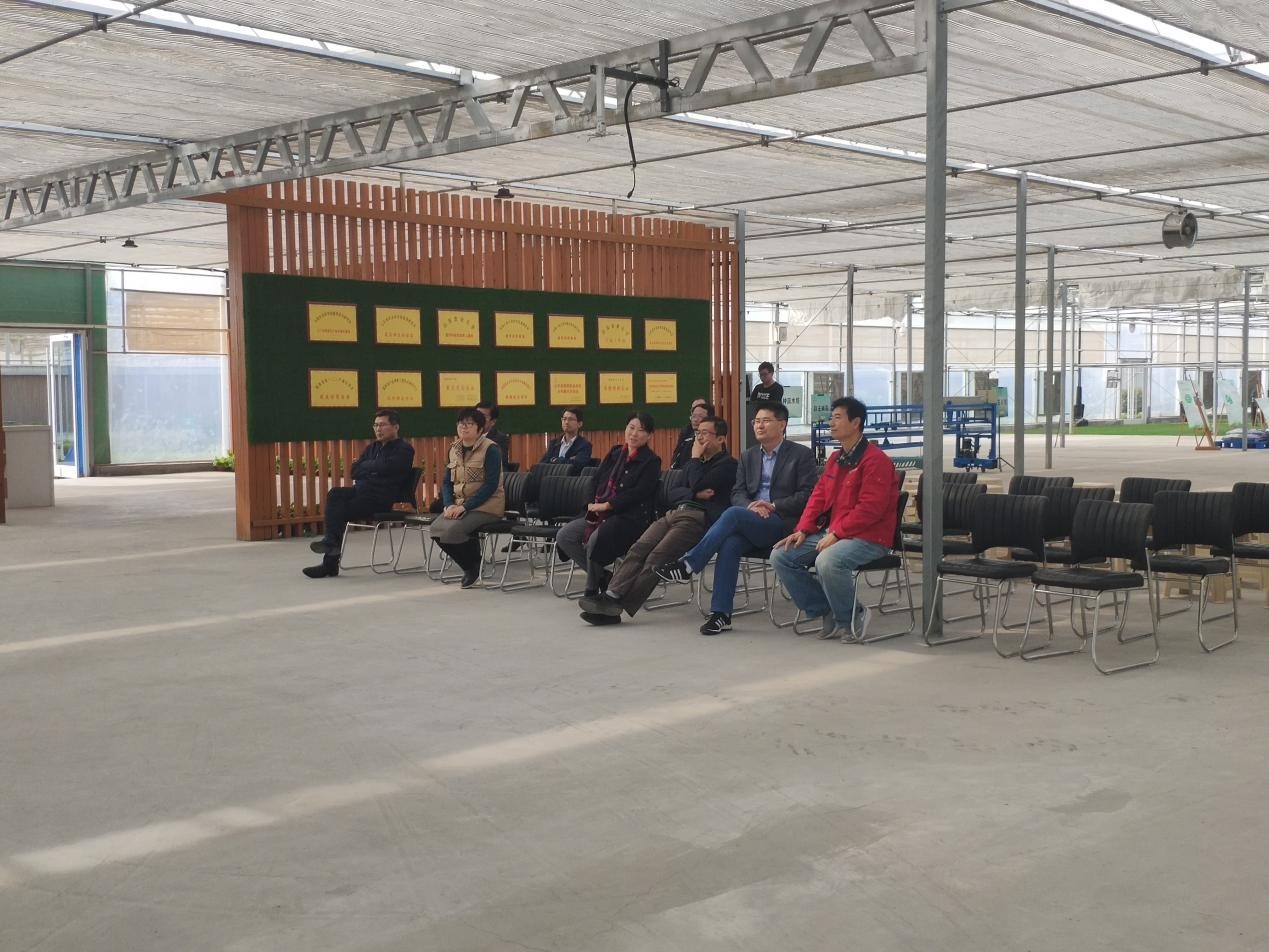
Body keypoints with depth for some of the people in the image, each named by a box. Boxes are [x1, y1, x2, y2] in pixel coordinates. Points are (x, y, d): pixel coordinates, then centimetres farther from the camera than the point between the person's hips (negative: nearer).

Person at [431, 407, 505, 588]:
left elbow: (491, 485, -16)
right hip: (459, 504, 6)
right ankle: (470, 567, 3)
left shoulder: (491, 449, -9)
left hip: (486, 506, -6)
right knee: (436, 529, -19)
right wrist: (449, 505, -7)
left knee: (453, 530, -28)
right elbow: (446, 482, 12)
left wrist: (465, 506, -20)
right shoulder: (454, 448, 11)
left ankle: (474, 567, 2)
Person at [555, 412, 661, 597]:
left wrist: (606, 505, -15)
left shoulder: (651, 462, -3)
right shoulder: (615, 453, 16)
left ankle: (592, 588, -11)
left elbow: (638, 493, -14)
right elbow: (597, 480, 19)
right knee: (564, 536, -9)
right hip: (602, 512, 7)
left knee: (596, 539, -33)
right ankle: (602, 575, 2)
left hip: (631, 517, -7)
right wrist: (594, 504, 1)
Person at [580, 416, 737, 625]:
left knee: (656, 557, -24)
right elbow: (673, 494, 20)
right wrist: (695, 494, -1)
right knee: (638, 549, -17)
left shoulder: (728, 464, 5)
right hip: (674, 513, 7)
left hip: (698, 518, -7)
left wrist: (695, 458, 6)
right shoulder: (694, 463, 30)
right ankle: (611, 596, -27)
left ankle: (618, 607, -27)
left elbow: (698, 485, -10)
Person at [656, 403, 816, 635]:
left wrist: (774, 506, -14)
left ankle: (689, 564, -27)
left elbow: (807, 495, -3)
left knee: (733, 514, -31)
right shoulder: (749, 455, 20)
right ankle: (721, 613, -31)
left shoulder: (802, 455, 5)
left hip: (783, 523, -4)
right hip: (749, 524, 4)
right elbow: (737, 493, 14)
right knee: (730, 543, -31)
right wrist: (751, 506, -9)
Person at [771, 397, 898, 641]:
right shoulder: (835, 459, 15)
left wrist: (836, 533, -23)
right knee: (780, 556, -2)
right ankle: (827, 613, 3)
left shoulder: (875, 460, -13)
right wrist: (802, 530, 1)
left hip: (868, 538, -9)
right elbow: (819, 496, 14)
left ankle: (850, 619, -10)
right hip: (830, 532, 9)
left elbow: (869, 509, -21)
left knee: (828, 561, -38)